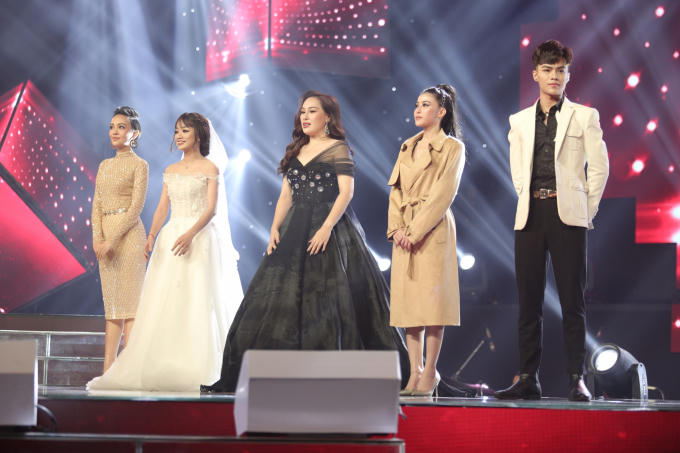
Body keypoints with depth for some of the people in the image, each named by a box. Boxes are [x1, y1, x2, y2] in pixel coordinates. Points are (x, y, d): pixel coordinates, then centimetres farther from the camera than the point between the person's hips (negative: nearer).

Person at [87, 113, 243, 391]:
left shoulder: (209, 168, 1)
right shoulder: (171, 171, 16)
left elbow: (212, 209, -8)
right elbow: (163, 208, 11)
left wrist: (191, 233, -23)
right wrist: (151, 236, -6)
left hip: (199, 237, -5)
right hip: (171, 237, 5)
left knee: (197, 302, -9)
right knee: (163, 304, -1)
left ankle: (197, 370, -6)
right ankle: (161, 368, 1)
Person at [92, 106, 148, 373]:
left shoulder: (139, 165, -2)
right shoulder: (105, 166, 16)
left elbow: (136, 207, -10)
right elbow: (97, 205, 11)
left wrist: (112, 239, -16)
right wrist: (97, 238, -5)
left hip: (128, 234, -6)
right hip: (106, 236, 6)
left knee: (129, 301, -8)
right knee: (111, 302, 5)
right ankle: (108, 369, 4)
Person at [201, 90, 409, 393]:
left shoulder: (338, 149, -1)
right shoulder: (296, 151, 18)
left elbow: (346, 191, -10)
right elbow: (286, 195, 17)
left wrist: (327, 227, -20)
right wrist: (275, 228, 3)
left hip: (330, 227, -6)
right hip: (295, 231, 7)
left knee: (327, 299, -9)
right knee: (279, 296, 1)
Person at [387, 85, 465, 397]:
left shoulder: (452, 148, -2)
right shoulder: (408, 147, 18)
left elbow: (443, 194, -10)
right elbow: (396, 189, 13)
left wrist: (416, 230, -15)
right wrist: (397, 227, -3)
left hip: (433, 230, -6)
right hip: (405, 232, 6)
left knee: (431, 299, -7)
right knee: (409, 300, 3)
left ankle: (430, 372, -2)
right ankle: (415, 372, 6)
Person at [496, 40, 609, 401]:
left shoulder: (584, 116, 4)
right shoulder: (520, 121, 14)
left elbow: (599, 167, 3)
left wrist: (585, 211, 1)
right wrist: (531, 201, 7)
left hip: (567, 215, -3)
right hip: (530, 215, 3)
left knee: (572, 299, -4)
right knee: (528, 300, 3)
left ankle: (576, 378, -1)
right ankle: (527, 378, 8)